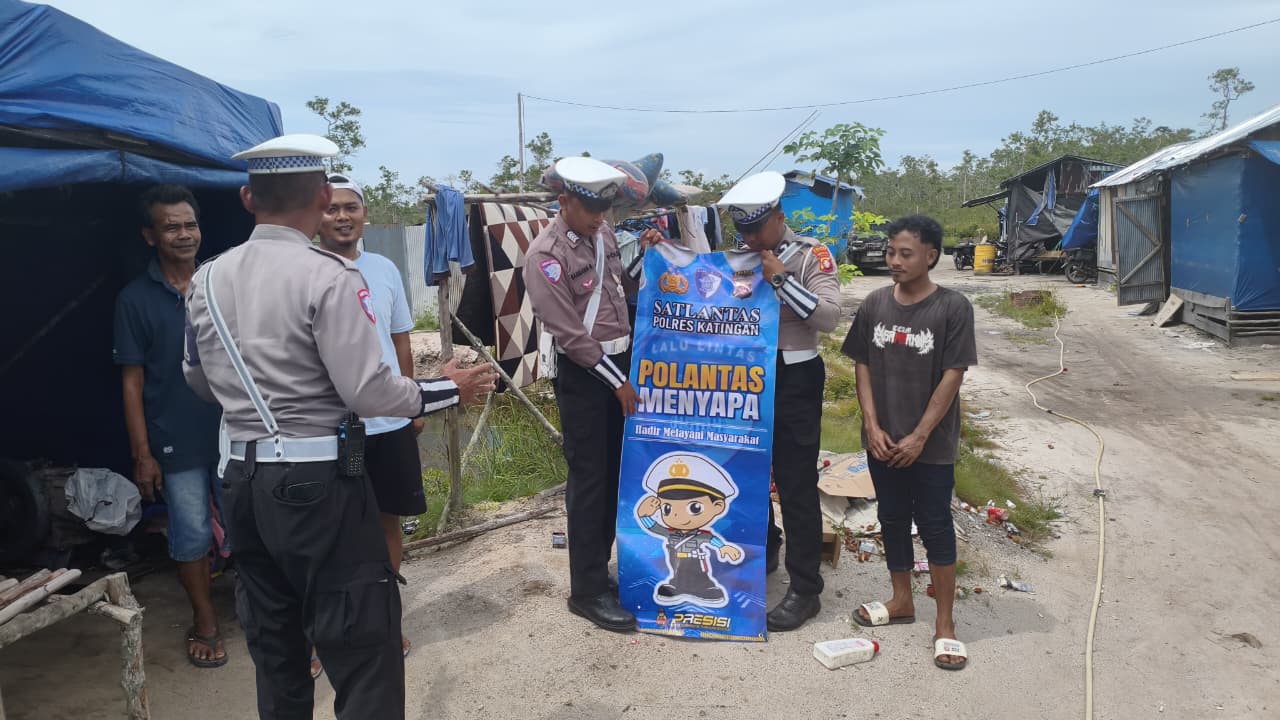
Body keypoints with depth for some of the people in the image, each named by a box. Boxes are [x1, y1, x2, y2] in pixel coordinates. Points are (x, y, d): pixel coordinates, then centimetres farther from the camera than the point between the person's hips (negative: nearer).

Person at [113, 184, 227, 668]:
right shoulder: (136, 299, -4)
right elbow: (132, 382, -3)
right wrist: (142, 453, -6)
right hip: (176, 441, -2)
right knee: (192, 534, 6)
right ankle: (204, 620, 26)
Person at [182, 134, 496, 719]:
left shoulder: (206, 279, 4)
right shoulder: (328, 276, -16)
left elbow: (199, 379, 17)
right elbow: (367, 390, -18)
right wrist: (448, 390, -3)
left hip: (241, 478, 7)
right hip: (316, 479, -7)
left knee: (272, 639, 21)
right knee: (361, 643, 4)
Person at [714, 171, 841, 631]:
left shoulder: (811, 255, -6)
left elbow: (829, 317, -17)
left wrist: (781, 280, -21)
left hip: (794, 382, -5)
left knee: (796, 487, -1)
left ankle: (805, 590, 9)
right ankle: (761, 553, 40)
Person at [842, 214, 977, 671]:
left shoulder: (952, 308, -11)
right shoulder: (875, 304, 1)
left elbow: (952, 377, -12)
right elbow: (863, 367, 4)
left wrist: (919, 437, -14)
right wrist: (872, 426, -6)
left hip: (931, 444, -4)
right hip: (883, 440, 4)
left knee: (935, 525, 3)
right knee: (893, 519, 15)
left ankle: (945, 624, 15)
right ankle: (901, 601, 33)